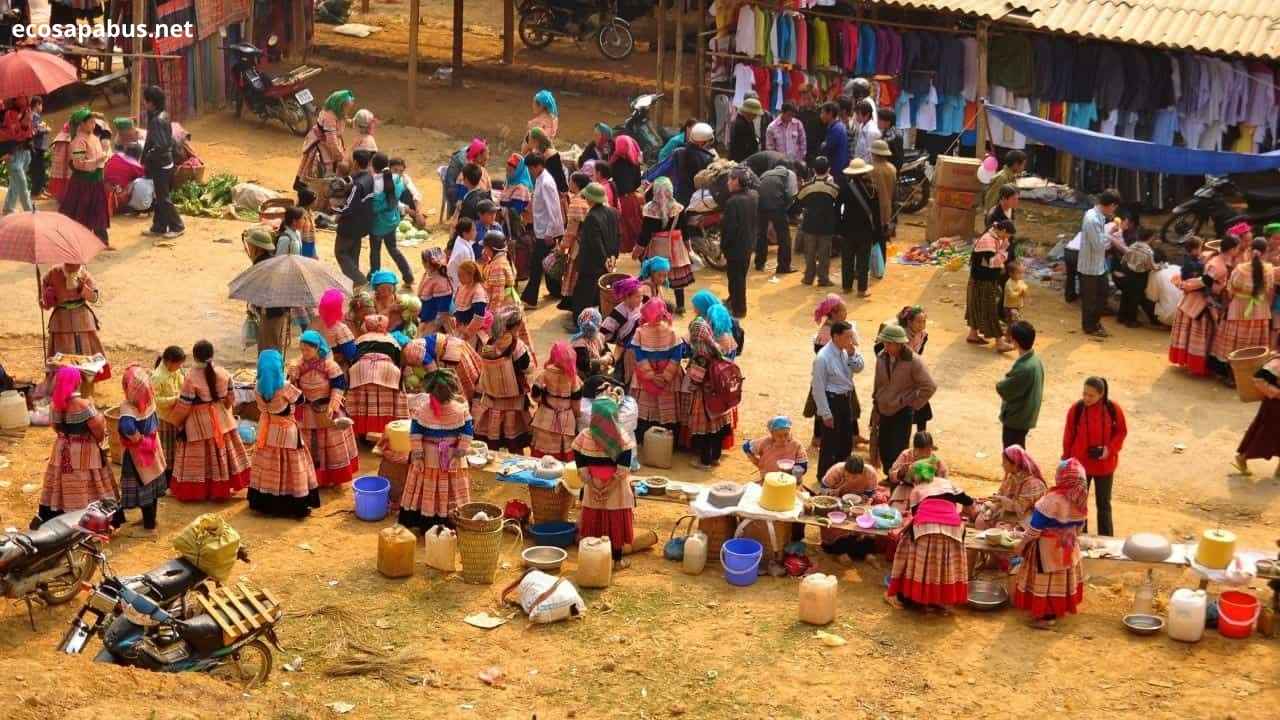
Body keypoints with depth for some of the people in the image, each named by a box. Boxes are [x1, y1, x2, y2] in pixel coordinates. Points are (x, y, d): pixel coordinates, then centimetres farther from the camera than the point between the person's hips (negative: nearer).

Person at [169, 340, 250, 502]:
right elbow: (230, 399, 4)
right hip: (221, 420, 4)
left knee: (199, 458, 6)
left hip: (199, 424, -4)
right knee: (221, 454, 17)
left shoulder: (191, 378, -20)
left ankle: (197, 492, 14)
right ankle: (223, 488, 26)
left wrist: (175, 420, 2)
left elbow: (183, 406, -15)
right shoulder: (224, 374, -6)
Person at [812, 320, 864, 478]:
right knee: (830, 442, 5)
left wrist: (852, 353, -13)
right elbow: (818, 387, -20)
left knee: (846, 440, 20)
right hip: (831, 401, -8)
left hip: (846, 399, 8)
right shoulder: (823, 357, -23)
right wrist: (825, 413, -17)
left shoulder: (845, 351, -3)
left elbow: (859, 368, 6)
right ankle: (825, 477, 22)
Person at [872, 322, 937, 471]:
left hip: (902, 413, -5)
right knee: (884, 453, 9)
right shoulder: (881, 357, -1)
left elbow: (930, 387, -11)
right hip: (884, 412, 5)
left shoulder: (913, 361, -16)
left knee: (897, 453, -8)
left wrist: (913, 403, -8)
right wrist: (876, 411, 14)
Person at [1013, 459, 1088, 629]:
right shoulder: (1081, 500, -6)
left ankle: (1045, 616, 13)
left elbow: (1036, 526, -21)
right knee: (1062, 578, 19)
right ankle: (1058, 609, 32)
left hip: (1048, 548, -7)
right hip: (1068, 547, 7)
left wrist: (1022, 544, -9)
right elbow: (1080, 525, 9)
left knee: (1045, 581, 5)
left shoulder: (1052, 500, -27)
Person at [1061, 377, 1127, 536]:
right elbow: (1068, 436, -4)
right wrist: (1066, 460, 0)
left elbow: (1121, 431, 0)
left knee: (1104, 503, 13)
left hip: (1104, 465, 0)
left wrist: (1110, 449, -16)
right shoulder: (1076, 409, -12)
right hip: (1080, 464, 0)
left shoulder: (1113, 409, -12)